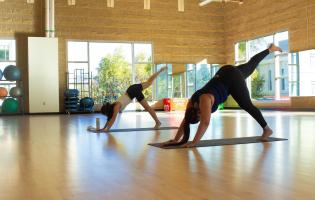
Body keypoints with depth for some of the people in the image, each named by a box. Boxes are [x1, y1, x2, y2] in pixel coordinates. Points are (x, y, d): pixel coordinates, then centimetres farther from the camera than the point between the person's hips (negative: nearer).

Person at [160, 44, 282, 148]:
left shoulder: (204, 100, -34)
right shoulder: (192, 102, -14)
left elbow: (205, 123, -41)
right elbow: (184, 121, -10)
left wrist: (194, 142, -44)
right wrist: (175, 140, -16)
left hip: (233, 77, -7)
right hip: (223, 73, 7)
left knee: (246, 105, -2)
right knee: (250, 65, 28)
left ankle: (267, 129, 14)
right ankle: (270, 49, 47)